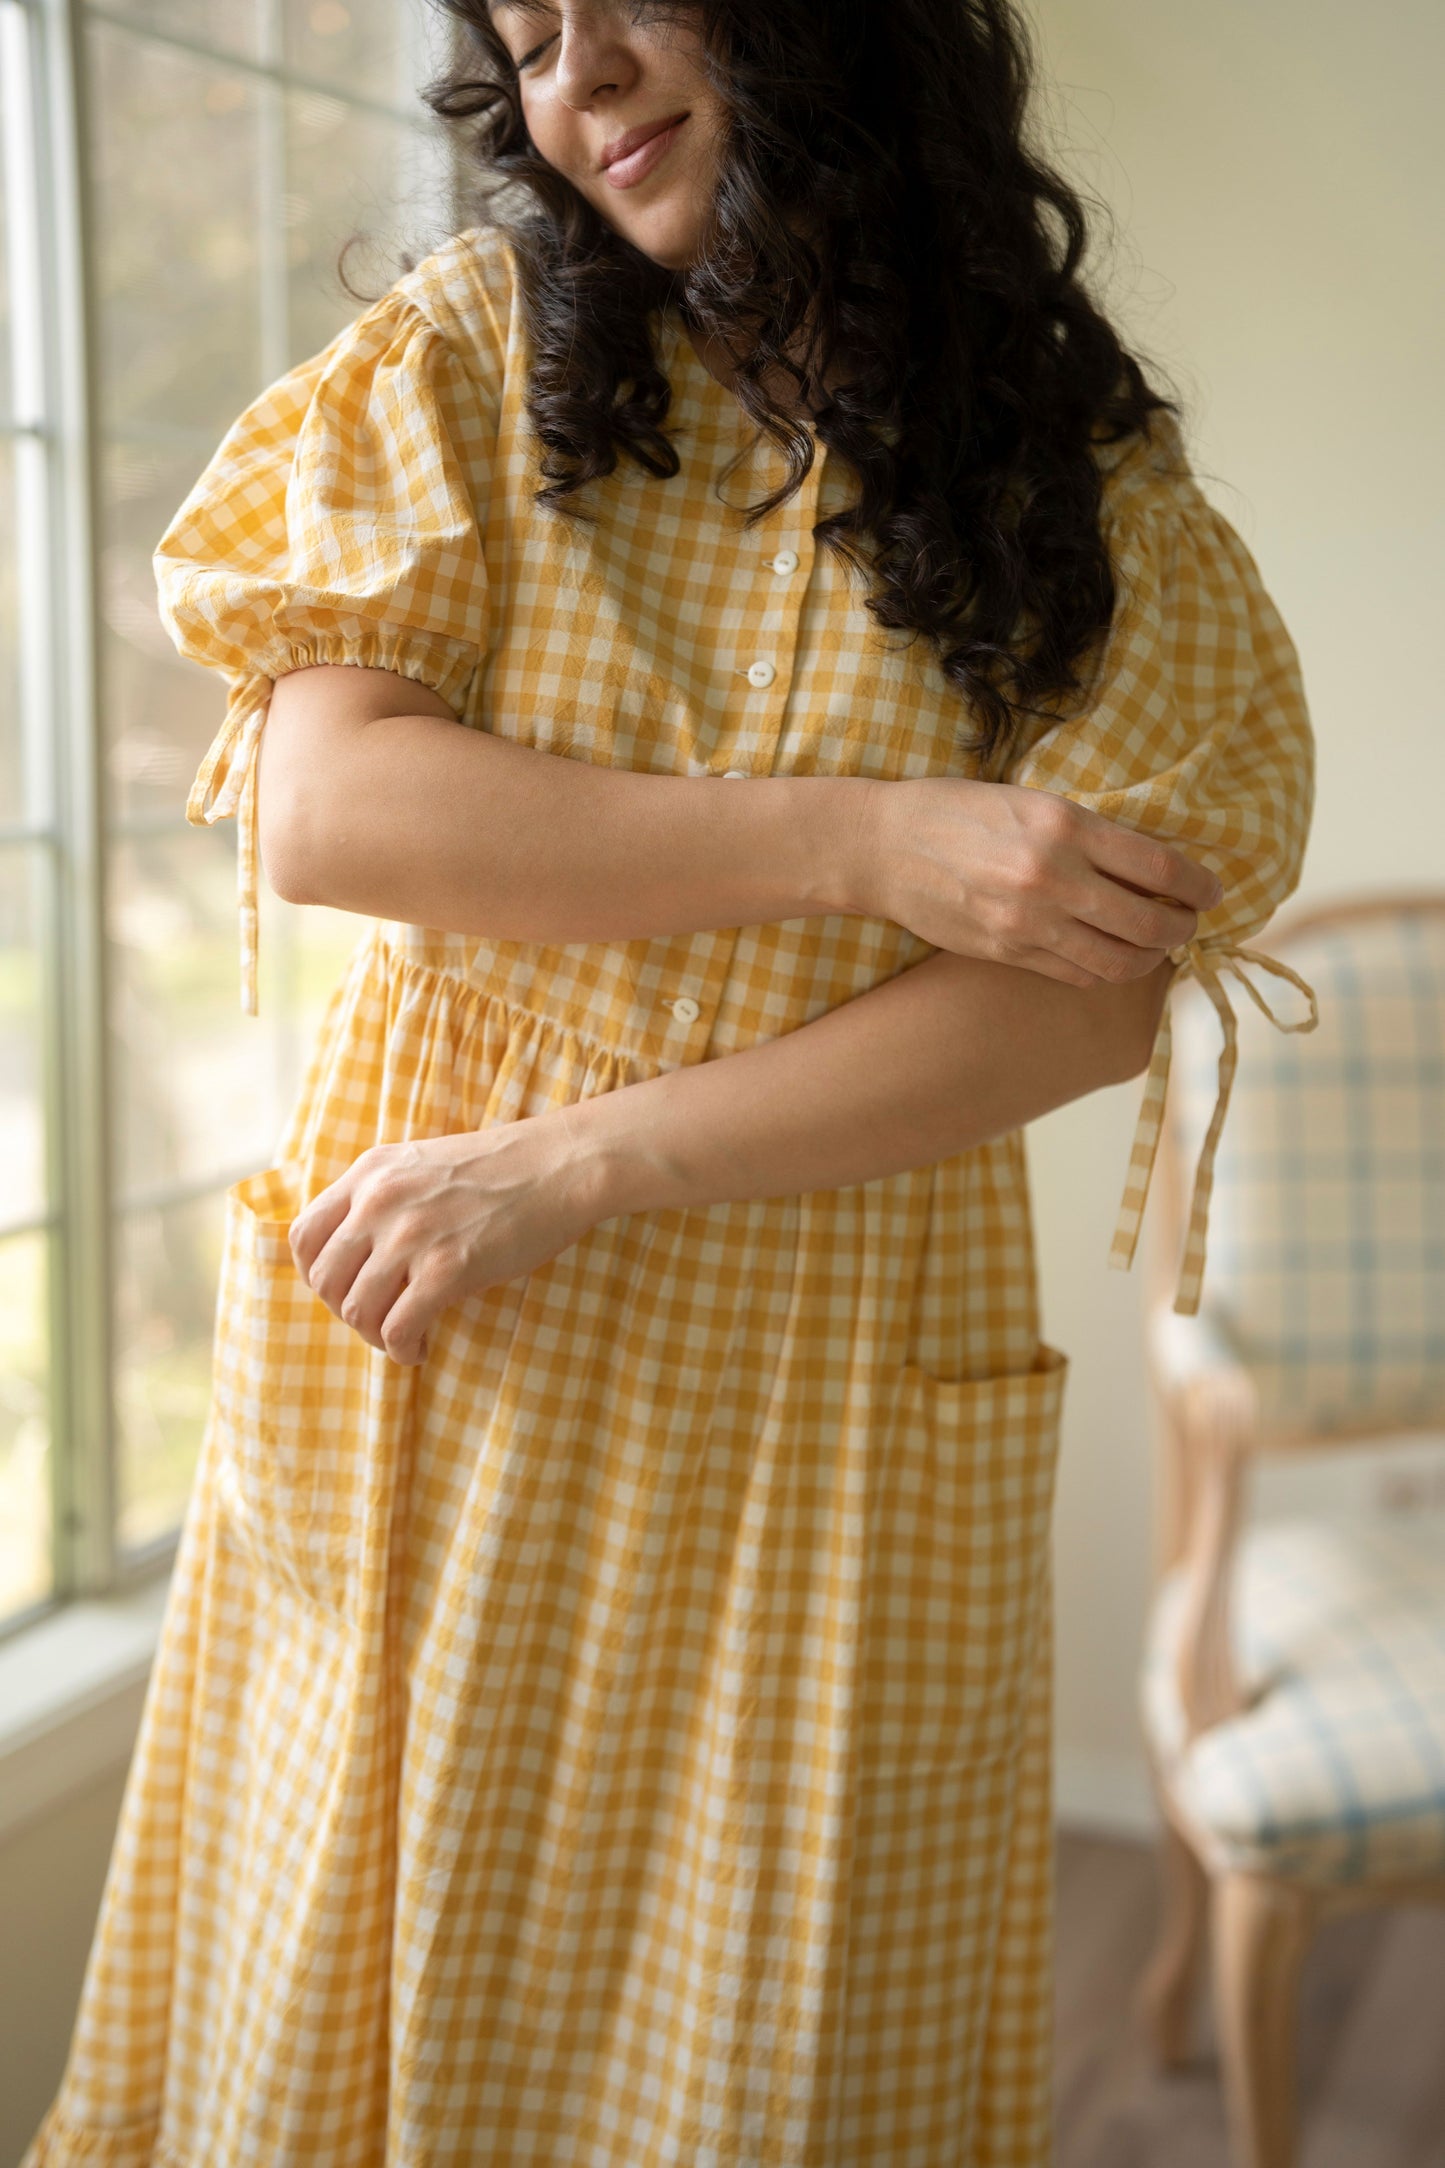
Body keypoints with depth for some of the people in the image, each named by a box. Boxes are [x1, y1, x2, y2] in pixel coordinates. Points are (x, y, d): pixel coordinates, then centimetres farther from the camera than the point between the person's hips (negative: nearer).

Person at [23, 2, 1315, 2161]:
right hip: (424, 1346, 1)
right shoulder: (465, 357, 2)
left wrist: (563, 1170, -16)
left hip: (830, 1398, 0)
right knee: (378, 1992, 13)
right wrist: (855, 843, -18)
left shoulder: (1085, 478, 0)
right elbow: (318, 806, -10)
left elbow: (1094, 997, -10)